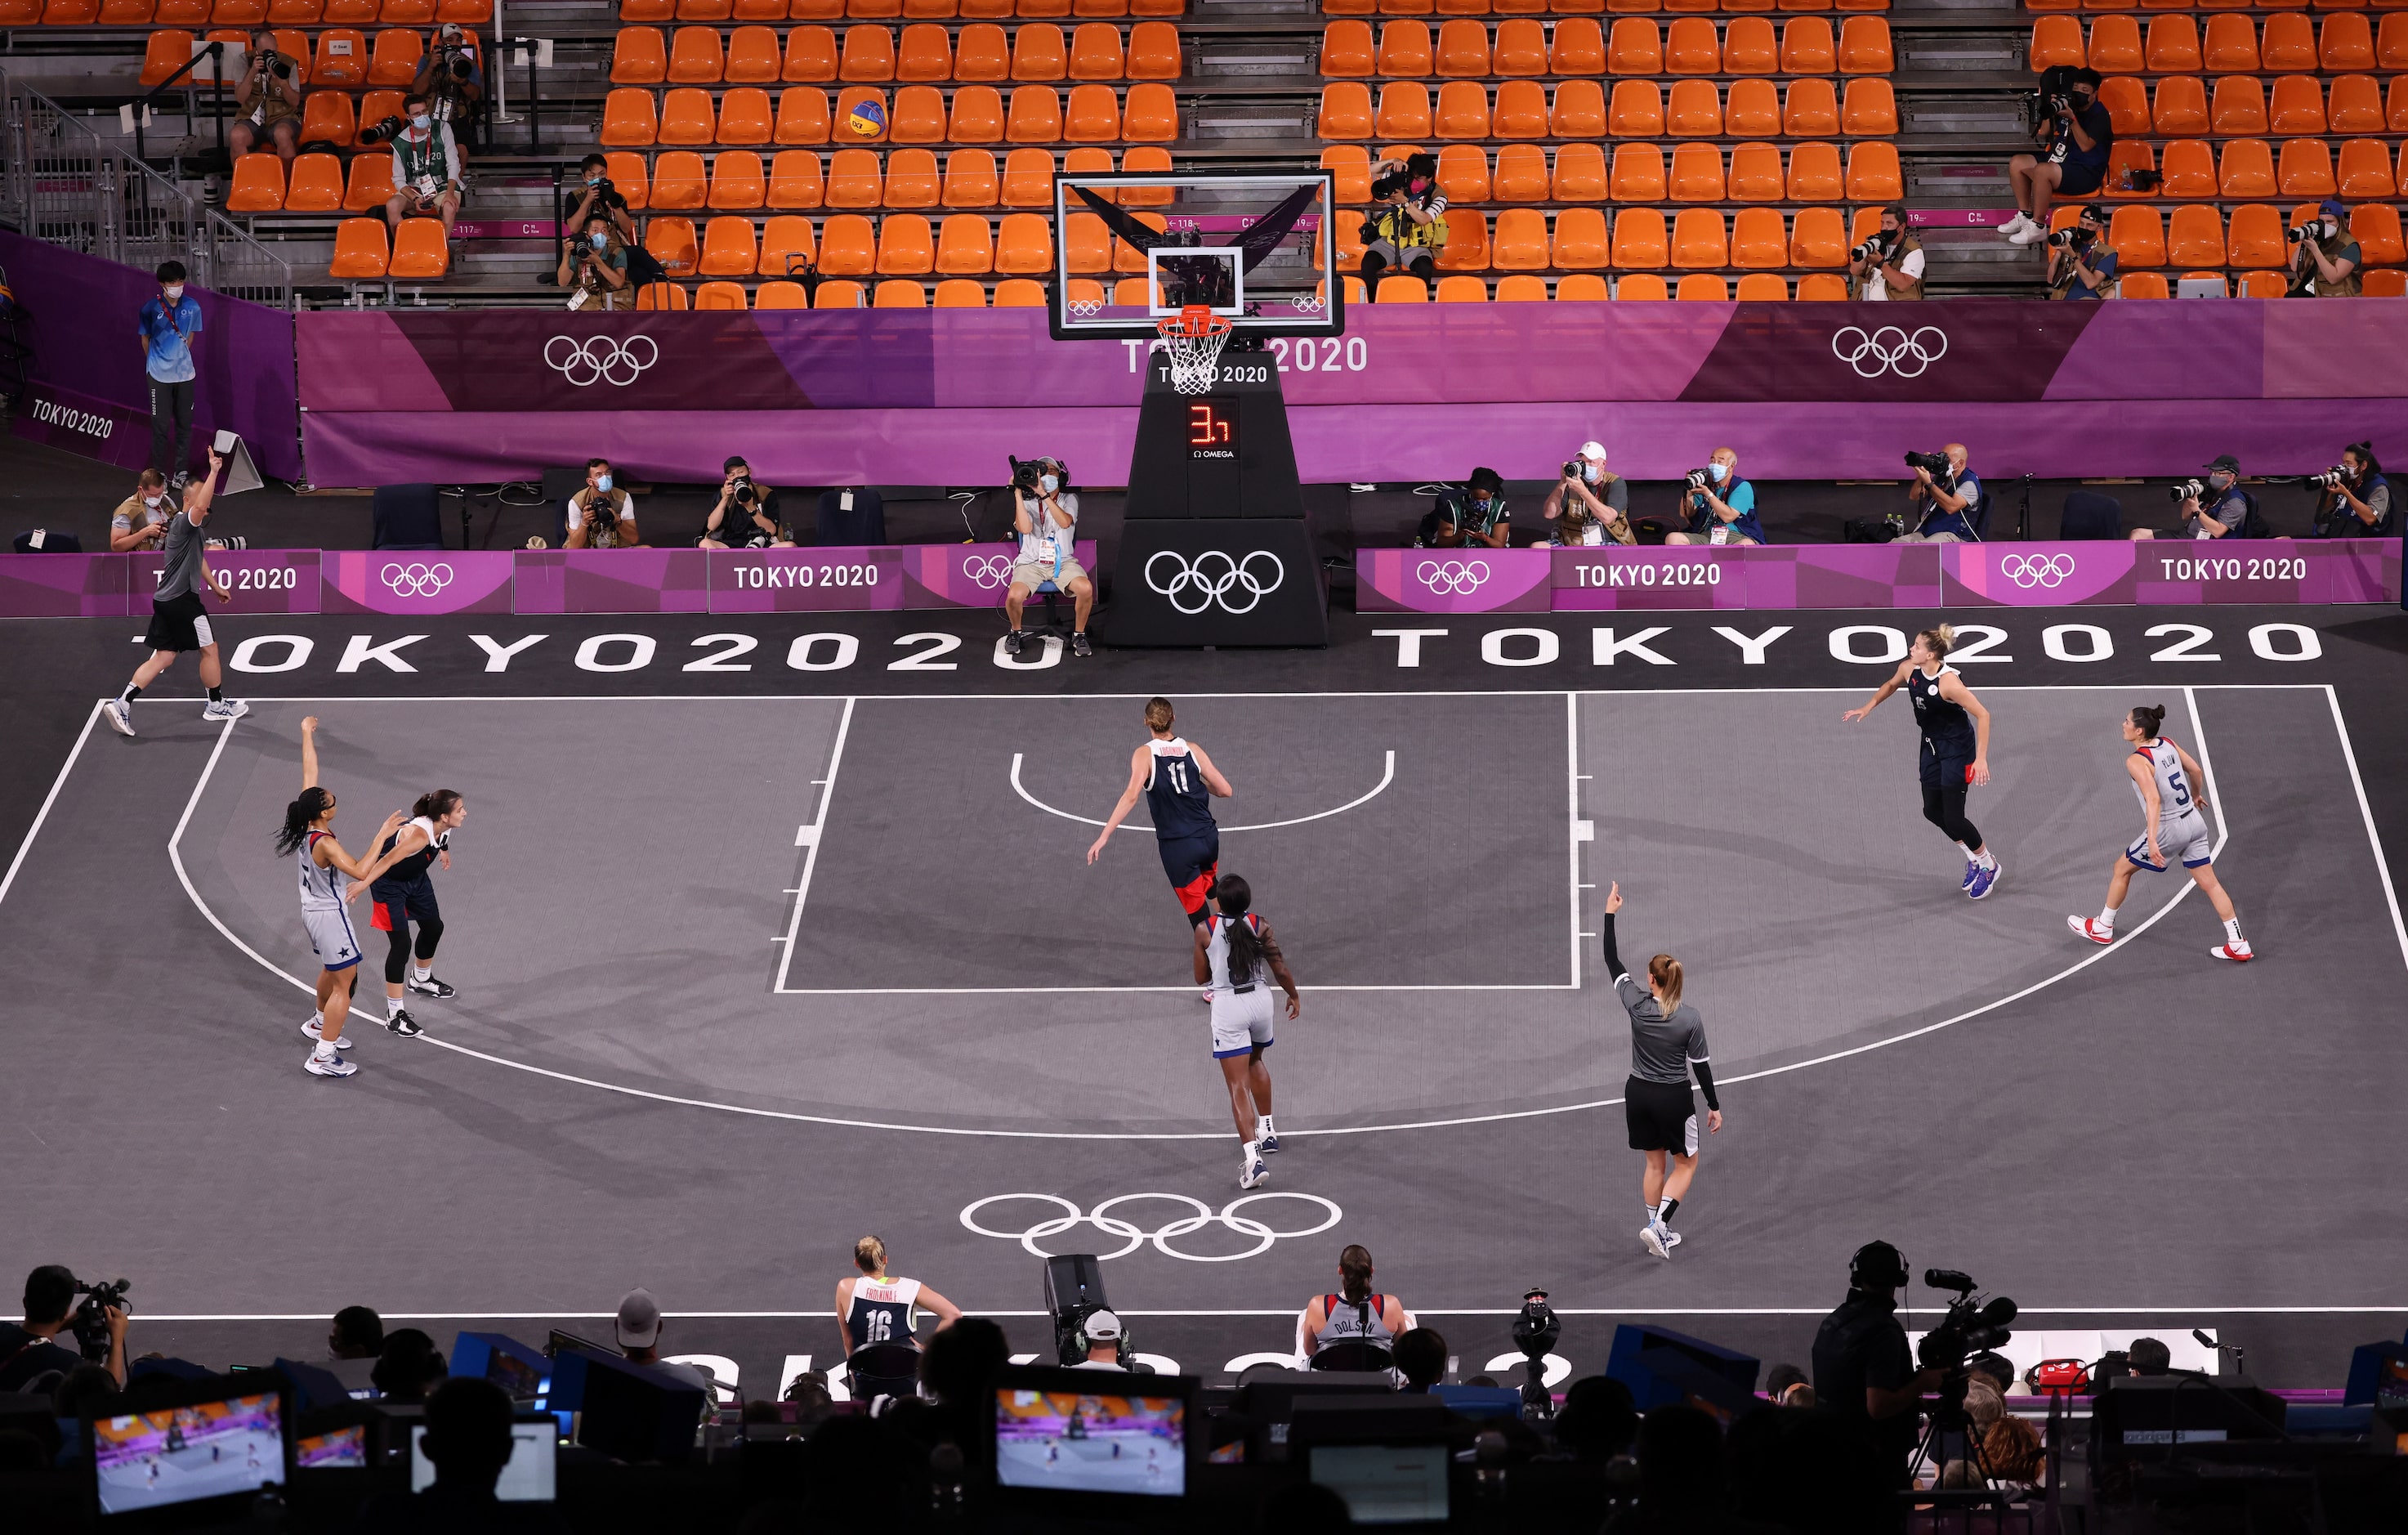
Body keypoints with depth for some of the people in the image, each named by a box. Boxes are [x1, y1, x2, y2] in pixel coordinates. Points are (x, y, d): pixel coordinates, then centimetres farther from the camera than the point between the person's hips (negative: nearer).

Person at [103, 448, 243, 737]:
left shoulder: (189, 528, 17)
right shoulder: (184, 523, -16)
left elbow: (197, 560, 32)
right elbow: (199, 506, -38)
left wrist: (215, 586, 39)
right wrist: (213, 471, -36)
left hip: (166, 600, 10)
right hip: (182, 600, -10)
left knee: (164, 656, 6)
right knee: (209, 649, 7)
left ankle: (122, 704, -4)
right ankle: (216, 704, 22)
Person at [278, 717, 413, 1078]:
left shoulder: (305, 825, -10)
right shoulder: (324, 844, -32)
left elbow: (309, 772, 0)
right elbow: (360, 872, -41)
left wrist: (307, 734, 10)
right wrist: (381, 837, -40)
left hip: (312, 910, 9)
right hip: (330, 915, -9)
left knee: (332, 970, 31)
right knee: (344, 983, -1)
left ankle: (319, 1023, 51)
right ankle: (323, 1056, 0)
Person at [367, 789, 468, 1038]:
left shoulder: (443, 827, -14)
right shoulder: (419, 835, -40)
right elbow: (388, 860, -46)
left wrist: (444, 851, 30)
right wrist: (363, 884, -54)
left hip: (416, 878, 9)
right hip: (390, 884, -9)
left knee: (433, 927, 23)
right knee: (401, 944, -10)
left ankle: (421, 980, 53)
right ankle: (395, 1015, 0)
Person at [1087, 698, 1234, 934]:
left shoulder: (1144, 754, -9)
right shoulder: (1192, 749, 0)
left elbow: (1131, 796, -24)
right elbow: (1225, 790, 2)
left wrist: (1104, 837, -27)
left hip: (1177, 846, -4)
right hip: (1208, 837, 4)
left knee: (1196, 910, 8)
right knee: (1208, 883, 36)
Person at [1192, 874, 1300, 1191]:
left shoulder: (1205, 930, -8)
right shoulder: (1259, 925, -5)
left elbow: (1201, 978, 3)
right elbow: (1280, 969, 0)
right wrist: (1294, 996, 18)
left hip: (1227, 1006, -3)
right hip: (1260, 999, 3)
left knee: (1238, 1087, -5)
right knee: (1255, 1060, 33)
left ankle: (1253, 1158, -18)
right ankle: (1267, 1131, 38)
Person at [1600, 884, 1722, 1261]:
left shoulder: (1637, 1004, -13)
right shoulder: (1690, 1018, -18)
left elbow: (1612, 961, -3)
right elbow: (1701, 1066, -11)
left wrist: (1610, 912, 5)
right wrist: (1714, 1106, 1)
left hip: (1638, 1094, 3)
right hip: (1674, 1098, -3)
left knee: (1655, 1162, 18)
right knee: (1686, 1162, 13)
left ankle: (1658, 1230, 22)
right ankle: (1658, 1225, -3)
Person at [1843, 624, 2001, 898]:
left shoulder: (1949, 682, -31)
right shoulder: (1909, 669, -10)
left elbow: (1983, 715, -28)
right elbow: (1891, 685, 16)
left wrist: (1981, 758, -31)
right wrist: (1868, 707, 4)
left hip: (1957, 749, -8)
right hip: (1931, 745, 8)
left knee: (1953, 819, -5)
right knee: (1932, 811, 13)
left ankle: (1988, 864, 21)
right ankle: (1973, 858, 35)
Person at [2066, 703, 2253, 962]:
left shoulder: (2136, 760, -20)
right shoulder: (2168, 744, 2)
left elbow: (2153, 799, -30)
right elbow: (2196, 770, 14)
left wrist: (2152, 841, -35)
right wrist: (2197, 795, 35)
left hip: (2169, 829, -7)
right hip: (2194, 822, 7)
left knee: (2121, 869, 15)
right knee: (2209, 883, 12)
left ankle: (2102, 928, 29)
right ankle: (2238, 945, 11)